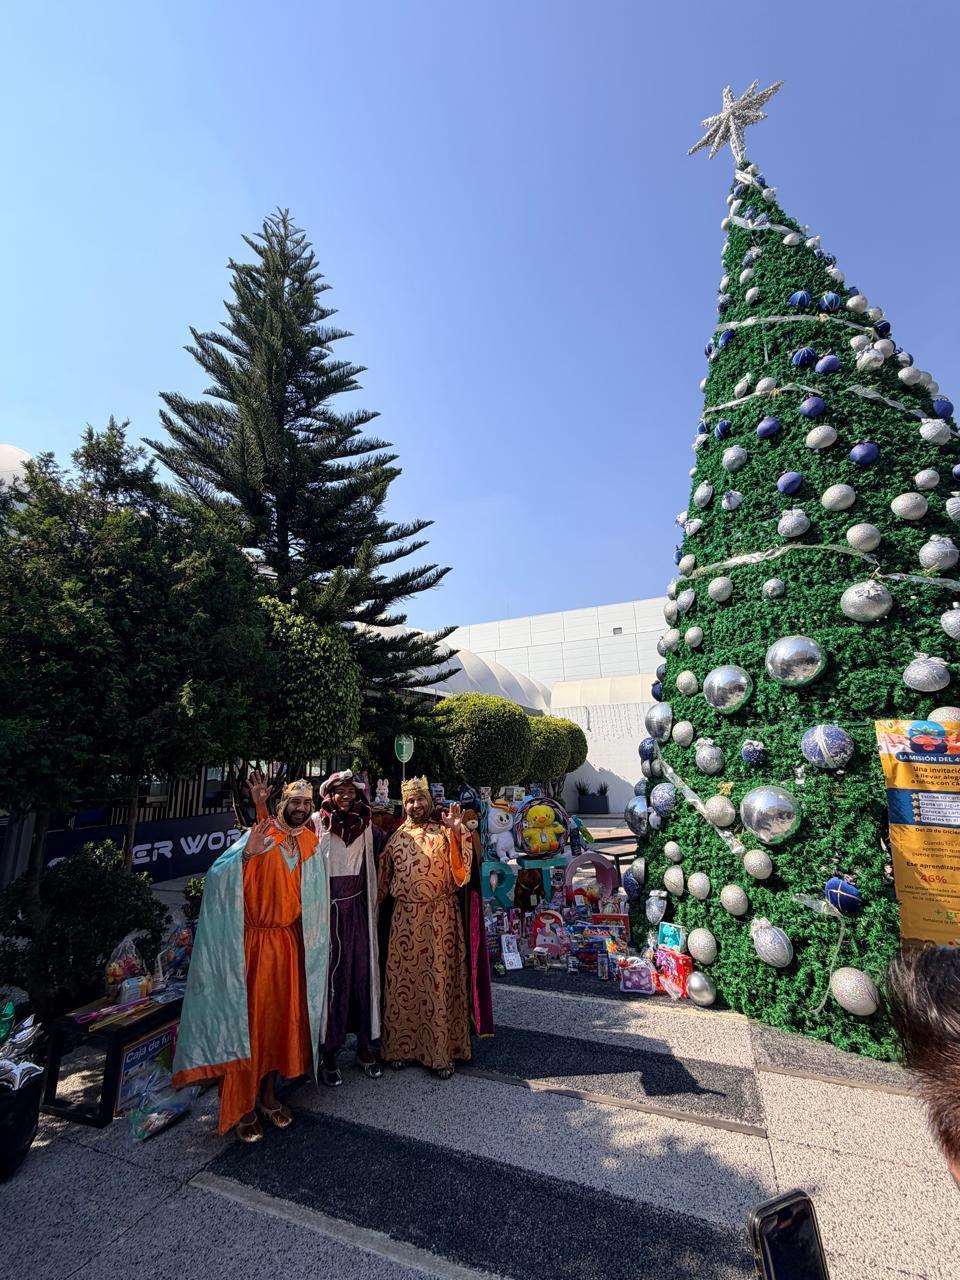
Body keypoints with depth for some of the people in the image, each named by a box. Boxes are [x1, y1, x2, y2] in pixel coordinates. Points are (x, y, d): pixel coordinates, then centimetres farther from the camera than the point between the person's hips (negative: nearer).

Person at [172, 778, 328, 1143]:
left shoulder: (310, 844, 3)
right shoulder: (260, 836, -11)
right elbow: (218, 876, -19)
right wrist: (245, 855, -36)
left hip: (290, 944, 5)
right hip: (254, 943, -5)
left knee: (281, 1017, 15)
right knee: (247, 1019, 4)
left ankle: (269, 1095, 34)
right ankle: (243, 1106, 24)